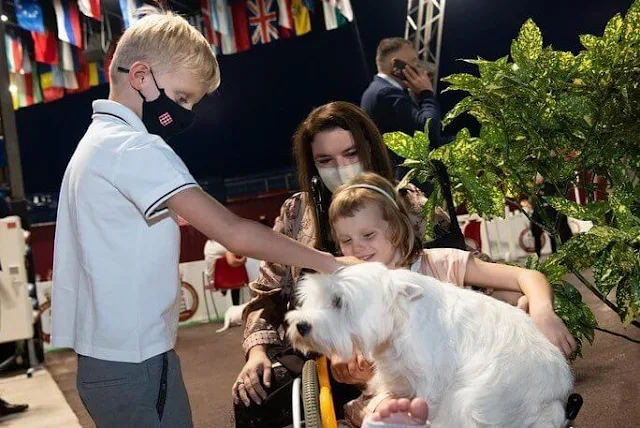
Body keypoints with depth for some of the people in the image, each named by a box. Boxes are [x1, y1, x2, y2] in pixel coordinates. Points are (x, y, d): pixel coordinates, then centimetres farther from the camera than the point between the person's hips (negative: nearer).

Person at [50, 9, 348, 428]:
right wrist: (330, 264, -18)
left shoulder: (99, 142, 13)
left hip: (107, 359, 10)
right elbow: (234, 233, -24)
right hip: (134, 363, -10)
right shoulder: (133, 148, -17)